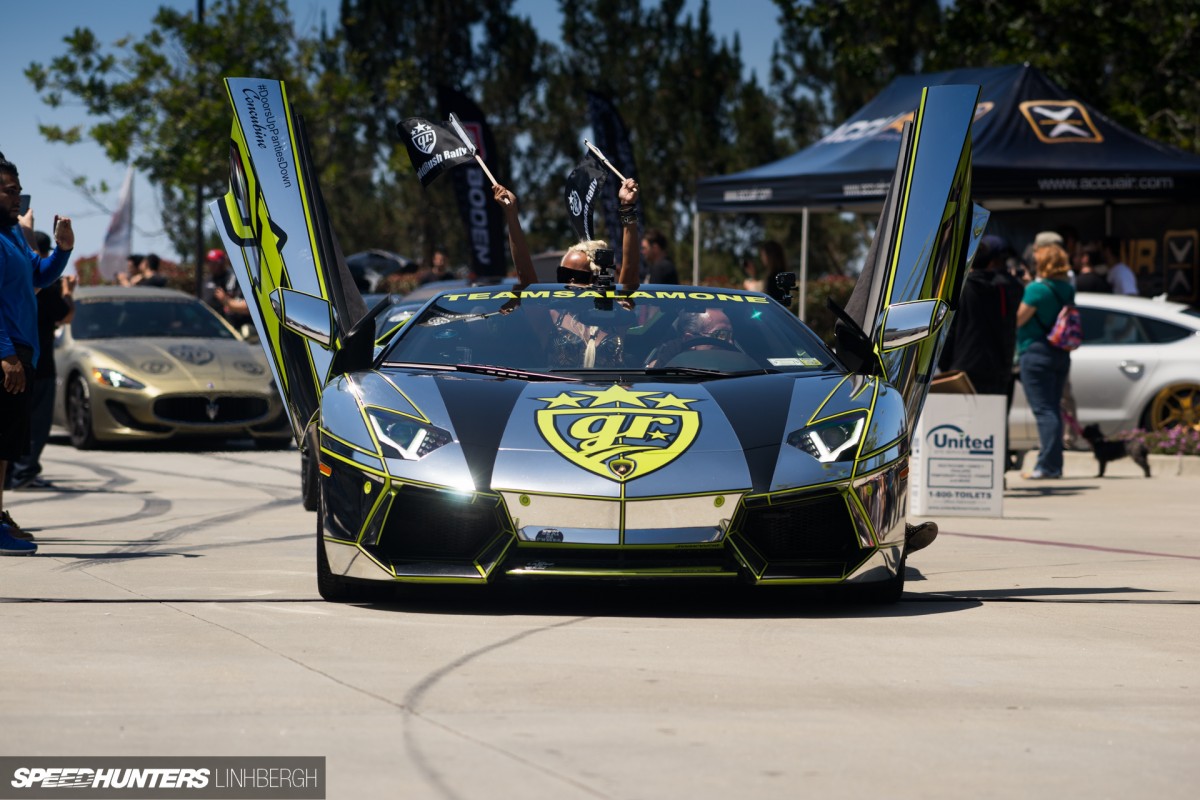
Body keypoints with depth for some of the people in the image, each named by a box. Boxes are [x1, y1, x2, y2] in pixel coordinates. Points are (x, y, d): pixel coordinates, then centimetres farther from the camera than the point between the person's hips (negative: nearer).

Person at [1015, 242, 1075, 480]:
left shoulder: (1037, 289, -15)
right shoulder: (1068, 289, 9)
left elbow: (1017, 319, -14)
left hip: (1037, 353, -8)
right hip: (1061, 354, 8)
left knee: (1043, 409, -9)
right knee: (1053, 408, 12)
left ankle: (1047, 464, -14)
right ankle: (1055, 464, 13)